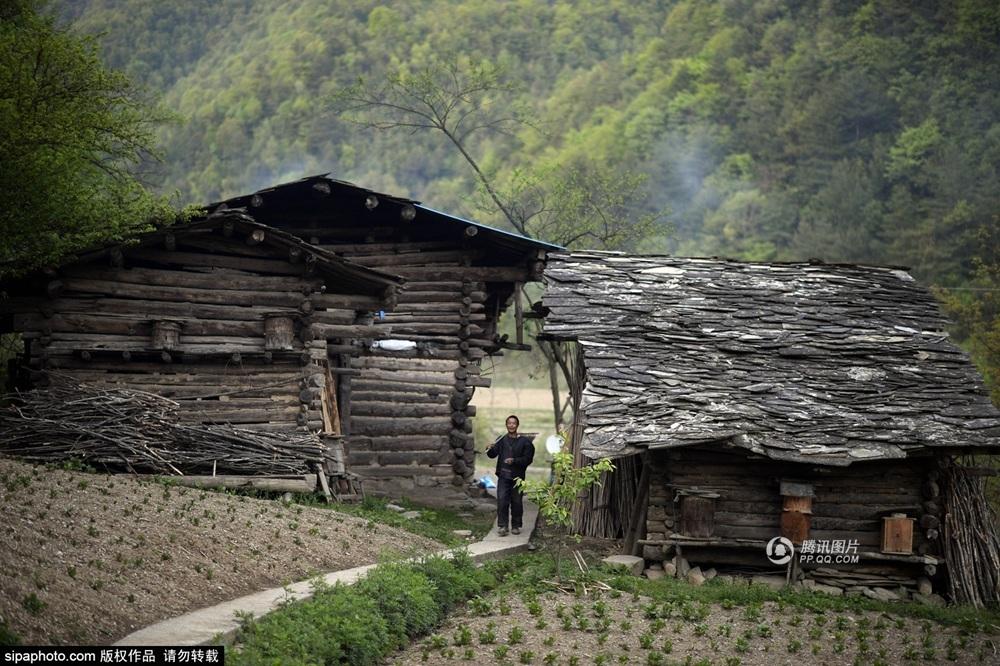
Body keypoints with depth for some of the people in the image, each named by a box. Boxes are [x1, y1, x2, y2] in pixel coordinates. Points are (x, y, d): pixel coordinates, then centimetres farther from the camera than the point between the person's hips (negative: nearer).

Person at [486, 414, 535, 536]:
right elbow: (493, 454, 1)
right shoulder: (501, 440, 9)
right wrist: (490, 449, -22)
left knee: (516, 502, 5)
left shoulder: (524, 442, 2)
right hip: (503, 476, 1)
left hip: (517, 476, -1)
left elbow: (528, 459, -3)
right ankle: (502, 526, -2)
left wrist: (514, 461, -17)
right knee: (502, 501, -7)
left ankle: (516, 526, 17)